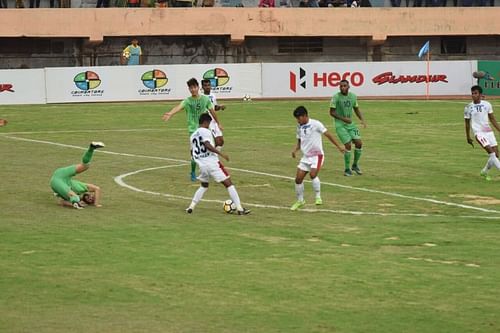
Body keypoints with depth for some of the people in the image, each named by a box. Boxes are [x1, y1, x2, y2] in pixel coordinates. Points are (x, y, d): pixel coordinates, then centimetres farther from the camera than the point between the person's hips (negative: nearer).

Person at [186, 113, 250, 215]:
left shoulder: (193, 135, 15)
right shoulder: (206, 132, -7)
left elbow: (192, 151, 20)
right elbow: (207, 145, -22)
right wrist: (221, 154, -22)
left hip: (202, 165, 7)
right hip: (212, 163, -7)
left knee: (204, 186, 28)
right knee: (228, 184, -1)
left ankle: (191, 207, 15)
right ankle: (239, 208, -6)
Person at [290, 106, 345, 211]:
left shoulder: (315, 124, -11)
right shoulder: (299, 127, 8)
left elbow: (328, 134, -7)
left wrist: (338, 146, -8)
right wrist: (295, 149, -2)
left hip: (317, 155, -6)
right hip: (305, 156, 6)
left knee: (313, 174, -27)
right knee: (298, 178, 1)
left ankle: (318, 197, -13)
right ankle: (300, 200, 19)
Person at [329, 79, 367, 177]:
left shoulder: (353, 96, 4)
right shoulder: (336, 97, -12)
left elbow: (356, 109, 16)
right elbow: (332, 112, -10)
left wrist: (362, 120, 1)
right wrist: (343, 119, -20)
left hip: (350, 124, 5)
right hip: (340, 125, -5)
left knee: (359, 143, -4)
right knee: (348, 145, -13)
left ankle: (355, 165, 18)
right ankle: (347, 169, 2)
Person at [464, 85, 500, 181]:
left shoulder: (487, 104, 4)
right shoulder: (468, 108, -2)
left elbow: (492, 119, 12)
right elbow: (467, 123, 6)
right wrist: (468, 137, 9)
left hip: (489, 131, 4)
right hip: (478, 132, -4)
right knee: (490, 151, -21)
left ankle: (484, 172, 21)